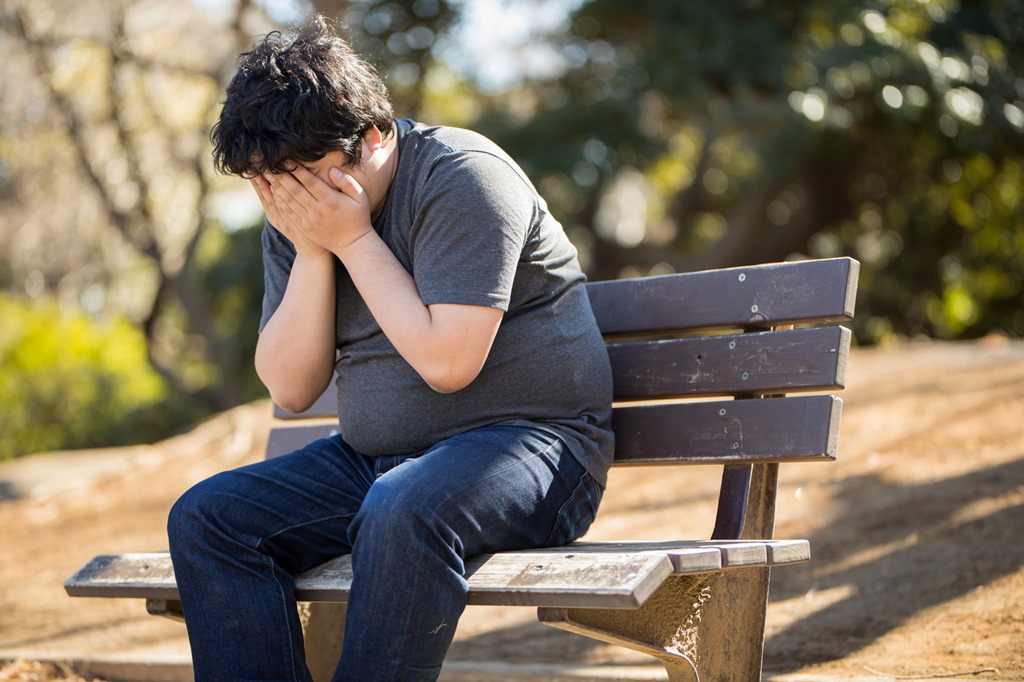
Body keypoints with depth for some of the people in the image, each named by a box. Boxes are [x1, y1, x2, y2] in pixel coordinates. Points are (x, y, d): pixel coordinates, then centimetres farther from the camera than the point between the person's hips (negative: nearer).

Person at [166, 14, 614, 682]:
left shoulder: (460, 177, -14)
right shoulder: (293, 220, 6)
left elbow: (447, 363, -22)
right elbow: (292, 389, -1)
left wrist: (353, 238, -18)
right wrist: (312, 251, -12)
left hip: (527, 438, -7)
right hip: (375, 457, 7)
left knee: (403, 514, -37)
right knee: (205, 517, -9)